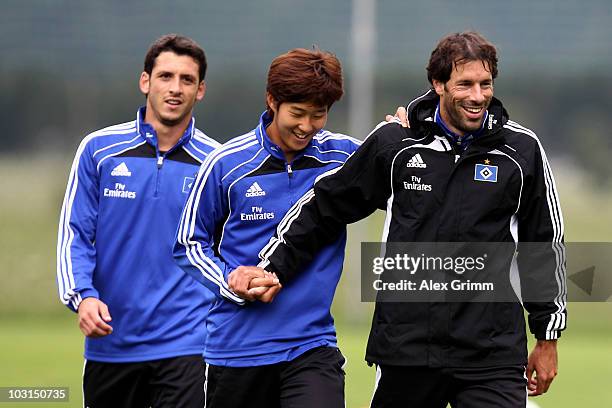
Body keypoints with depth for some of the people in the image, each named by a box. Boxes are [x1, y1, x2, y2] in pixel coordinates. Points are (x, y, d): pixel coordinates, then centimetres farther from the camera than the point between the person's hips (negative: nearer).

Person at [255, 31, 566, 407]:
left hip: (493, 352, -1)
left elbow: (546, 244, 11)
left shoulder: (522, 149, 3)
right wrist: (272, 268, 10)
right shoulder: (395, 143, 2)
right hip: (405, 345, 1)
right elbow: (325, 207, 13)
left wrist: (548, 336, 12)